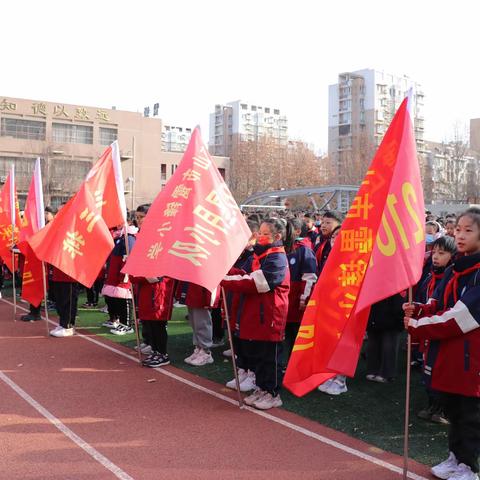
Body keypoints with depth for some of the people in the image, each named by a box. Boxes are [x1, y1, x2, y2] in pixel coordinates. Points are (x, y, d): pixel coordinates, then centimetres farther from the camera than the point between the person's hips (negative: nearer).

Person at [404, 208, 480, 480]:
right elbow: (440, 305, 14)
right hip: (448, 350, 8)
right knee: (452, 407, 18)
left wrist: (418, 326, -17)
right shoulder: (455, 270, 11)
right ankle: (455, 457, 34)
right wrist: (419, 311, -6)